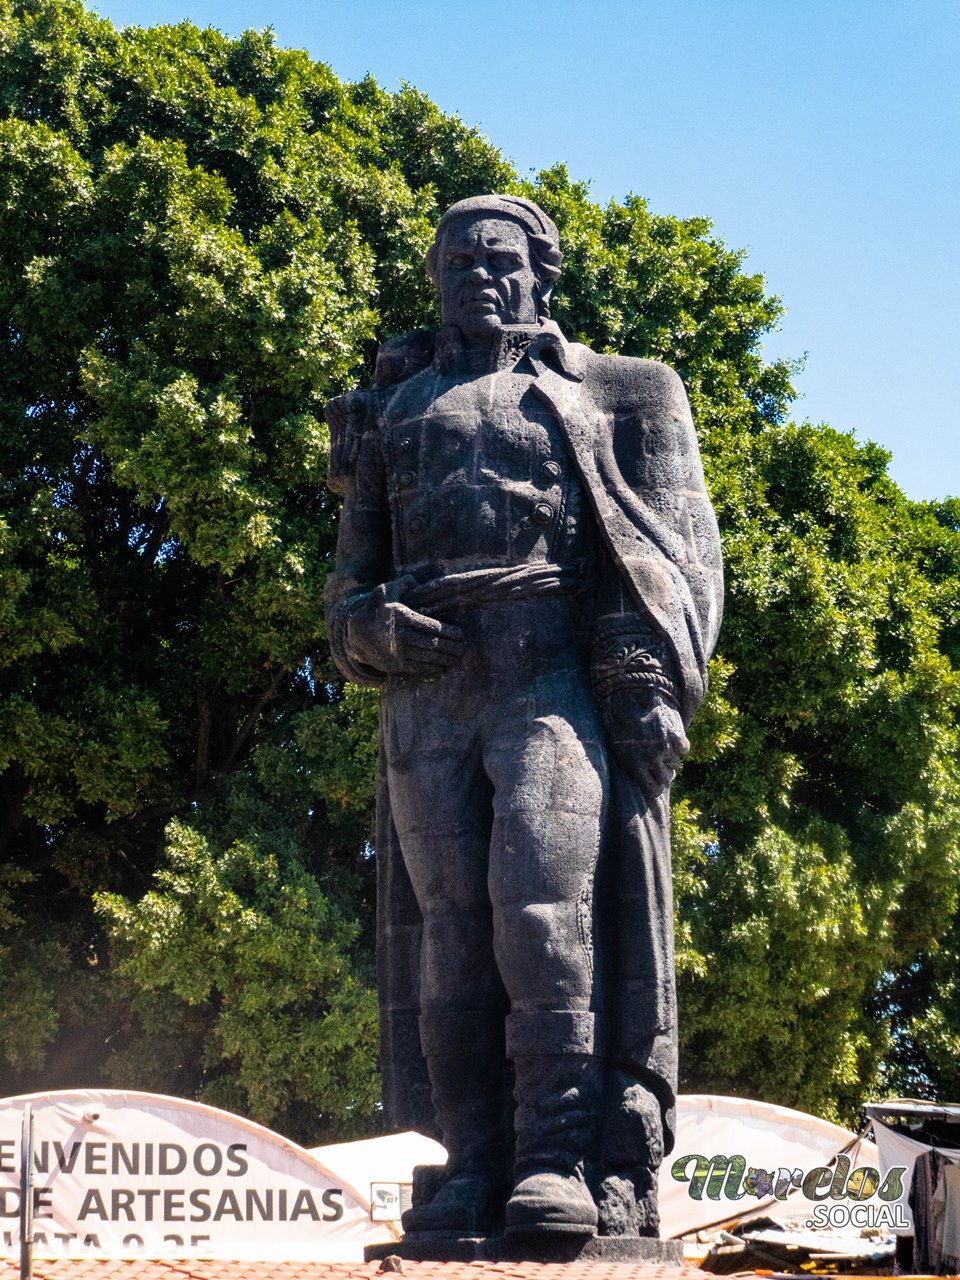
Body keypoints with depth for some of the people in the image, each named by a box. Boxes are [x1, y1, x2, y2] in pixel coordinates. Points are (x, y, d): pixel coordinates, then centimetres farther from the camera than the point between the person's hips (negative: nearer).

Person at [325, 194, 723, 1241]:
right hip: (425, 694, 4)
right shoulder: (397, 408, 27)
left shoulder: (612, 395, 18)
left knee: (542, 906, -19)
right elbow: (351, 572, 24)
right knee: (449, 931, -3)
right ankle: (475, 1166, -2)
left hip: (557, 681, -4)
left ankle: (564, 1164, -21)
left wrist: (657, 683, -7)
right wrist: (369, 623, -1)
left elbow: (679, 550, 8)